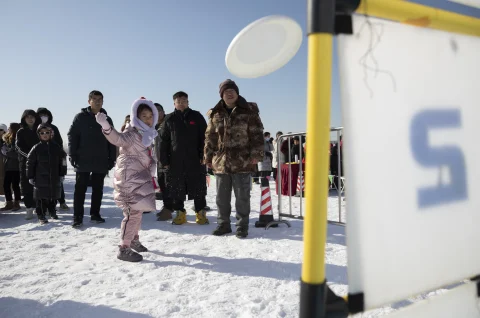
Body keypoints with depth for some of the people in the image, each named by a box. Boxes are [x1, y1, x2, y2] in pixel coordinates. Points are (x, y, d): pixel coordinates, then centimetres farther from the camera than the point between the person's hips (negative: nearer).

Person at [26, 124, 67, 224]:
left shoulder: (57, 147, 4)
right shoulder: (36, 148, -1)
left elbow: (63, 162, 8)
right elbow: (30, 163, 1)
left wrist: (62, 175, 5)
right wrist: (30, 177, -1)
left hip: (54, 178, 2)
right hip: (41, 179, -2)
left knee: (54, 197, 12)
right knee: (41, 198, 0)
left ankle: (52, 212, 30)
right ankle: (41, 215, 9)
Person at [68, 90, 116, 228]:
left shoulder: (107, 119, 10)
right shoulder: (81, 117, 1)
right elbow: (72, 136, -2)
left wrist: (112, 159, 6)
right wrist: (72, 155, -9)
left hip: (101, 162, 3)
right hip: (83, 161, -3)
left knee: (98, 189, 9)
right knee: (80, 189, 0)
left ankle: (95, 214, 20)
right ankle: (77, 217, 4)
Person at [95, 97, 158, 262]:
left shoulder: (146, 135, 13)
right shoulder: (132, 132, -14)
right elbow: (118, 139, -36)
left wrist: (152, 175, 24)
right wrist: (106, 127, -54)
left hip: (140, 176, 10)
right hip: (129, 176, -10)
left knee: (138, 210, 20)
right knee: (134, 211, -13)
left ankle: (134, 240, 38)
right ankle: (124, 248, -6)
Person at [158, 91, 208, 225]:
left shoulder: (196, 116, 6)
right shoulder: (169, 119, 8)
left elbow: (204, 138, 3)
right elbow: (163, 142, 6)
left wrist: (203, 156, -6)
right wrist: (164, 161, -1)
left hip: (195, 160, -1)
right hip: (175, 161, 1)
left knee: (198, 188, 3)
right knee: (176, 189, 6)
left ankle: (201, 214, 14)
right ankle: (180, 214, 19)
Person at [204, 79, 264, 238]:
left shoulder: (249, 111, 0)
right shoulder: (216, 114, 10)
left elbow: (257, 134, -3)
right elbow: (210, 137, 12)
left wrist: (256, 154, -11)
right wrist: (209, 157, 8)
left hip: (242, 162, -3)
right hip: (221, 162, 4)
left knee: (242, 197, 5)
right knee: (222, 197, 12)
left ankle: (242, 226, 17)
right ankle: (223, 224, 27)